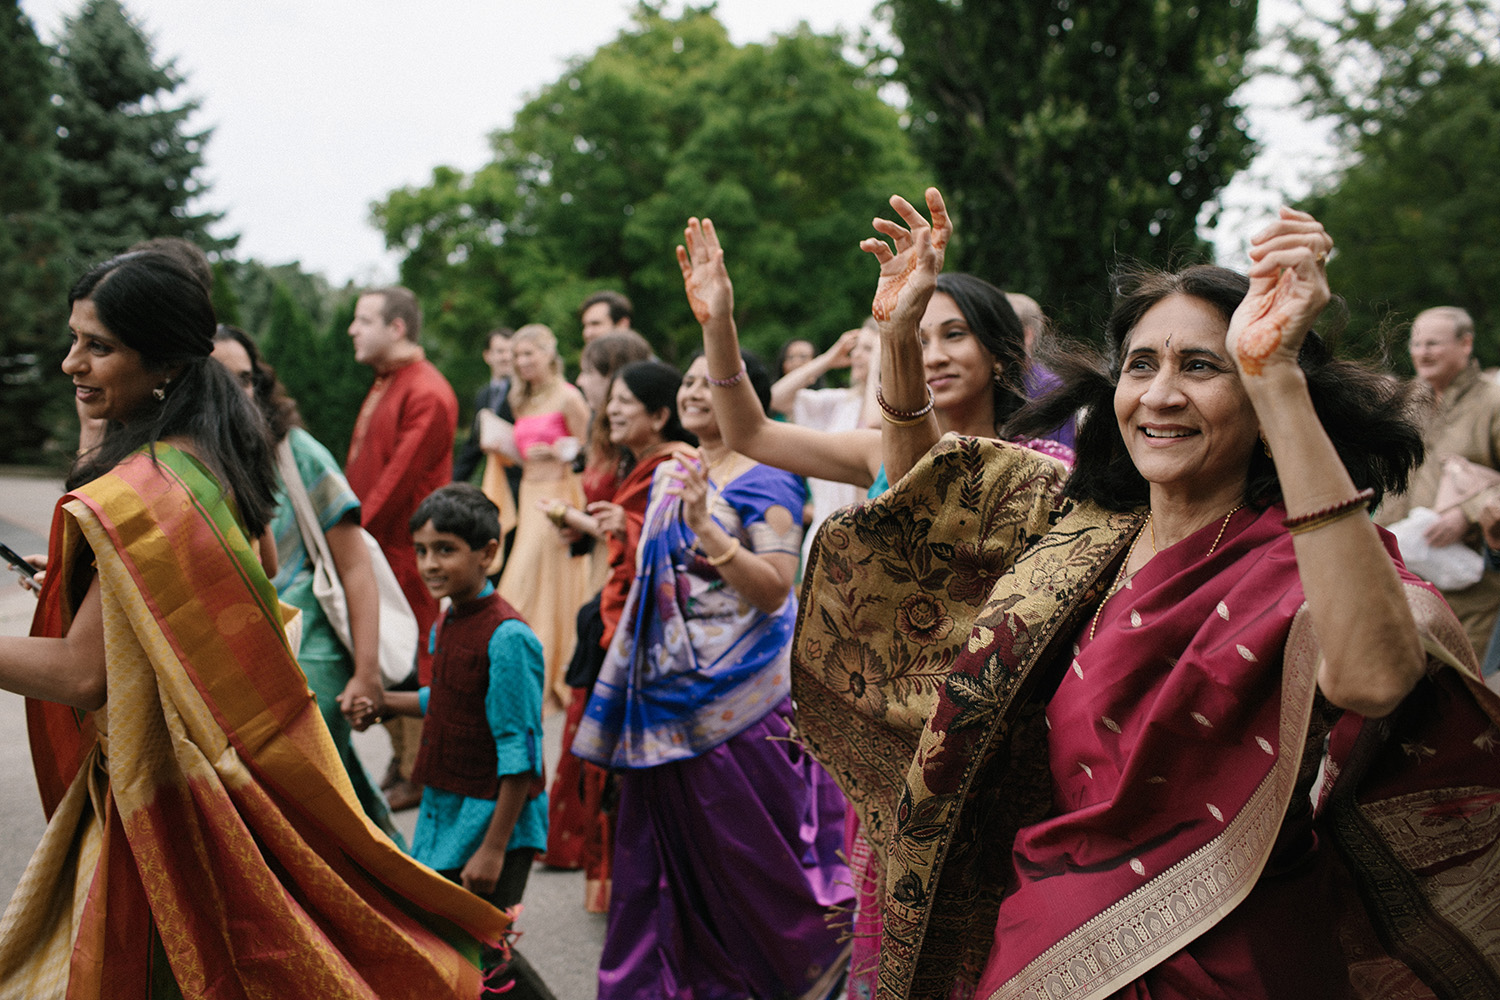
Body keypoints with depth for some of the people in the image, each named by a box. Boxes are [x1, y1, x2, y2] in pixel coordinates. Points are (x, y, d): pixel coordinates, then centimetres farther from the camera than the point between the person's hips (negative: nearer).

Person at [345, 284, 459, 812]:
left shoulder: (427, 395, -16)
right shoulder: (383, 385, 16)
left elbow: (399, 478, -19)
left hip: (406, 550, -9)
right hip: (375, 547, 9)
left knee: (412, 660, -1)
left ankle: (418, 775, 9)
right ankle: (400, 761, 25)